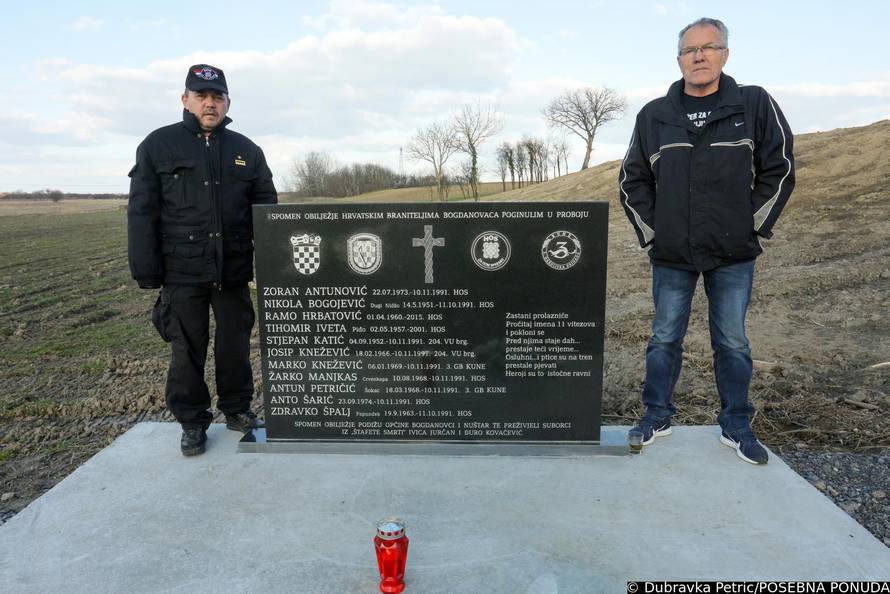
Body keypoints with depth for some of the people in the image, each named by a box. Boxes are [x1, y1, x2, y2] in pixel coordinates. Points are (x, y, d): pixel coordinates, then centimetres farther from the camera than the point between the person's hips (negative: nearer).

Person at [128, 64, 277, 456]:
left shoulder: (246, 151, 10)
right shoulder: (158, 145, 2)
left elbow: (267, 211, 11)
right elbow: (142, 213, -1)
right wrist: (146, 272, -7)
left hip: (234, 271, 2)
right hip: (182, 272, -2)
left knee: (236, 345, 12)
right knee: (187, 350, 6)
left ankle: (237, 409, 29)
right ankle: (192, 422, 21)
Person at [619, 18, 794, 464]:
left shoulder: (755, 105, 1)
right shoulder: (654, 116, 4)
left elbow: (779, 169, 3)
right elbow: (633, 180, 9)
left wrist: (752, 227, -2)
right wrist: (650, 231, 2)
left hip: (734, 256, -1)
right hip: (671, 255, 1)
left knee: (732, 342, 8)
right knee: (664, 339, 9)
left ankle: (737, 425, 23)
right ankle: (657, 415, 23)